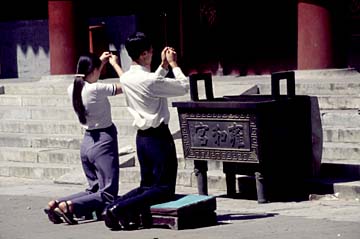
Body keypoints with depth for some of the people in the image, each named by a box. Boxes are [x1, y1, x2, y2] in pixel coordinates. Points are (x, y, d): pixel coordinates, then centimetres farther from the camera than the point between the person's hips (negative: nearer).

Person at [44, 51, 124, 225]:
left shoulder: (72, 89, 2)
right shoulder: (96, 89, -18)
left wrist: (101, 62, 28)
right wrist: (114, 64, 6)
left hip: (87, 142, 8)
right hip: (104, 142, -8)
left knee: (94, 190, 18)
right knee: (108, 195, -7)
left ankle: (57, 204, 0)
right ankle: (69, 205, -26)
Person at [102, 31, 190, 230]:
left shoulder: (125, 78, 4)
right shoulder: (148, 80, -19)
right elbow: (184, 87, -8)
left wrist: (163, 66, 20)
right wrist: (173, 64, 3)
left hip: (142, 137, 8)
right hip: (158, 137, -8)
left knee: (147, 185, 18)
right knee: (164, 189, -3)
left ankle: (114, 206, -4)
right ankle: (120, 209, -18)